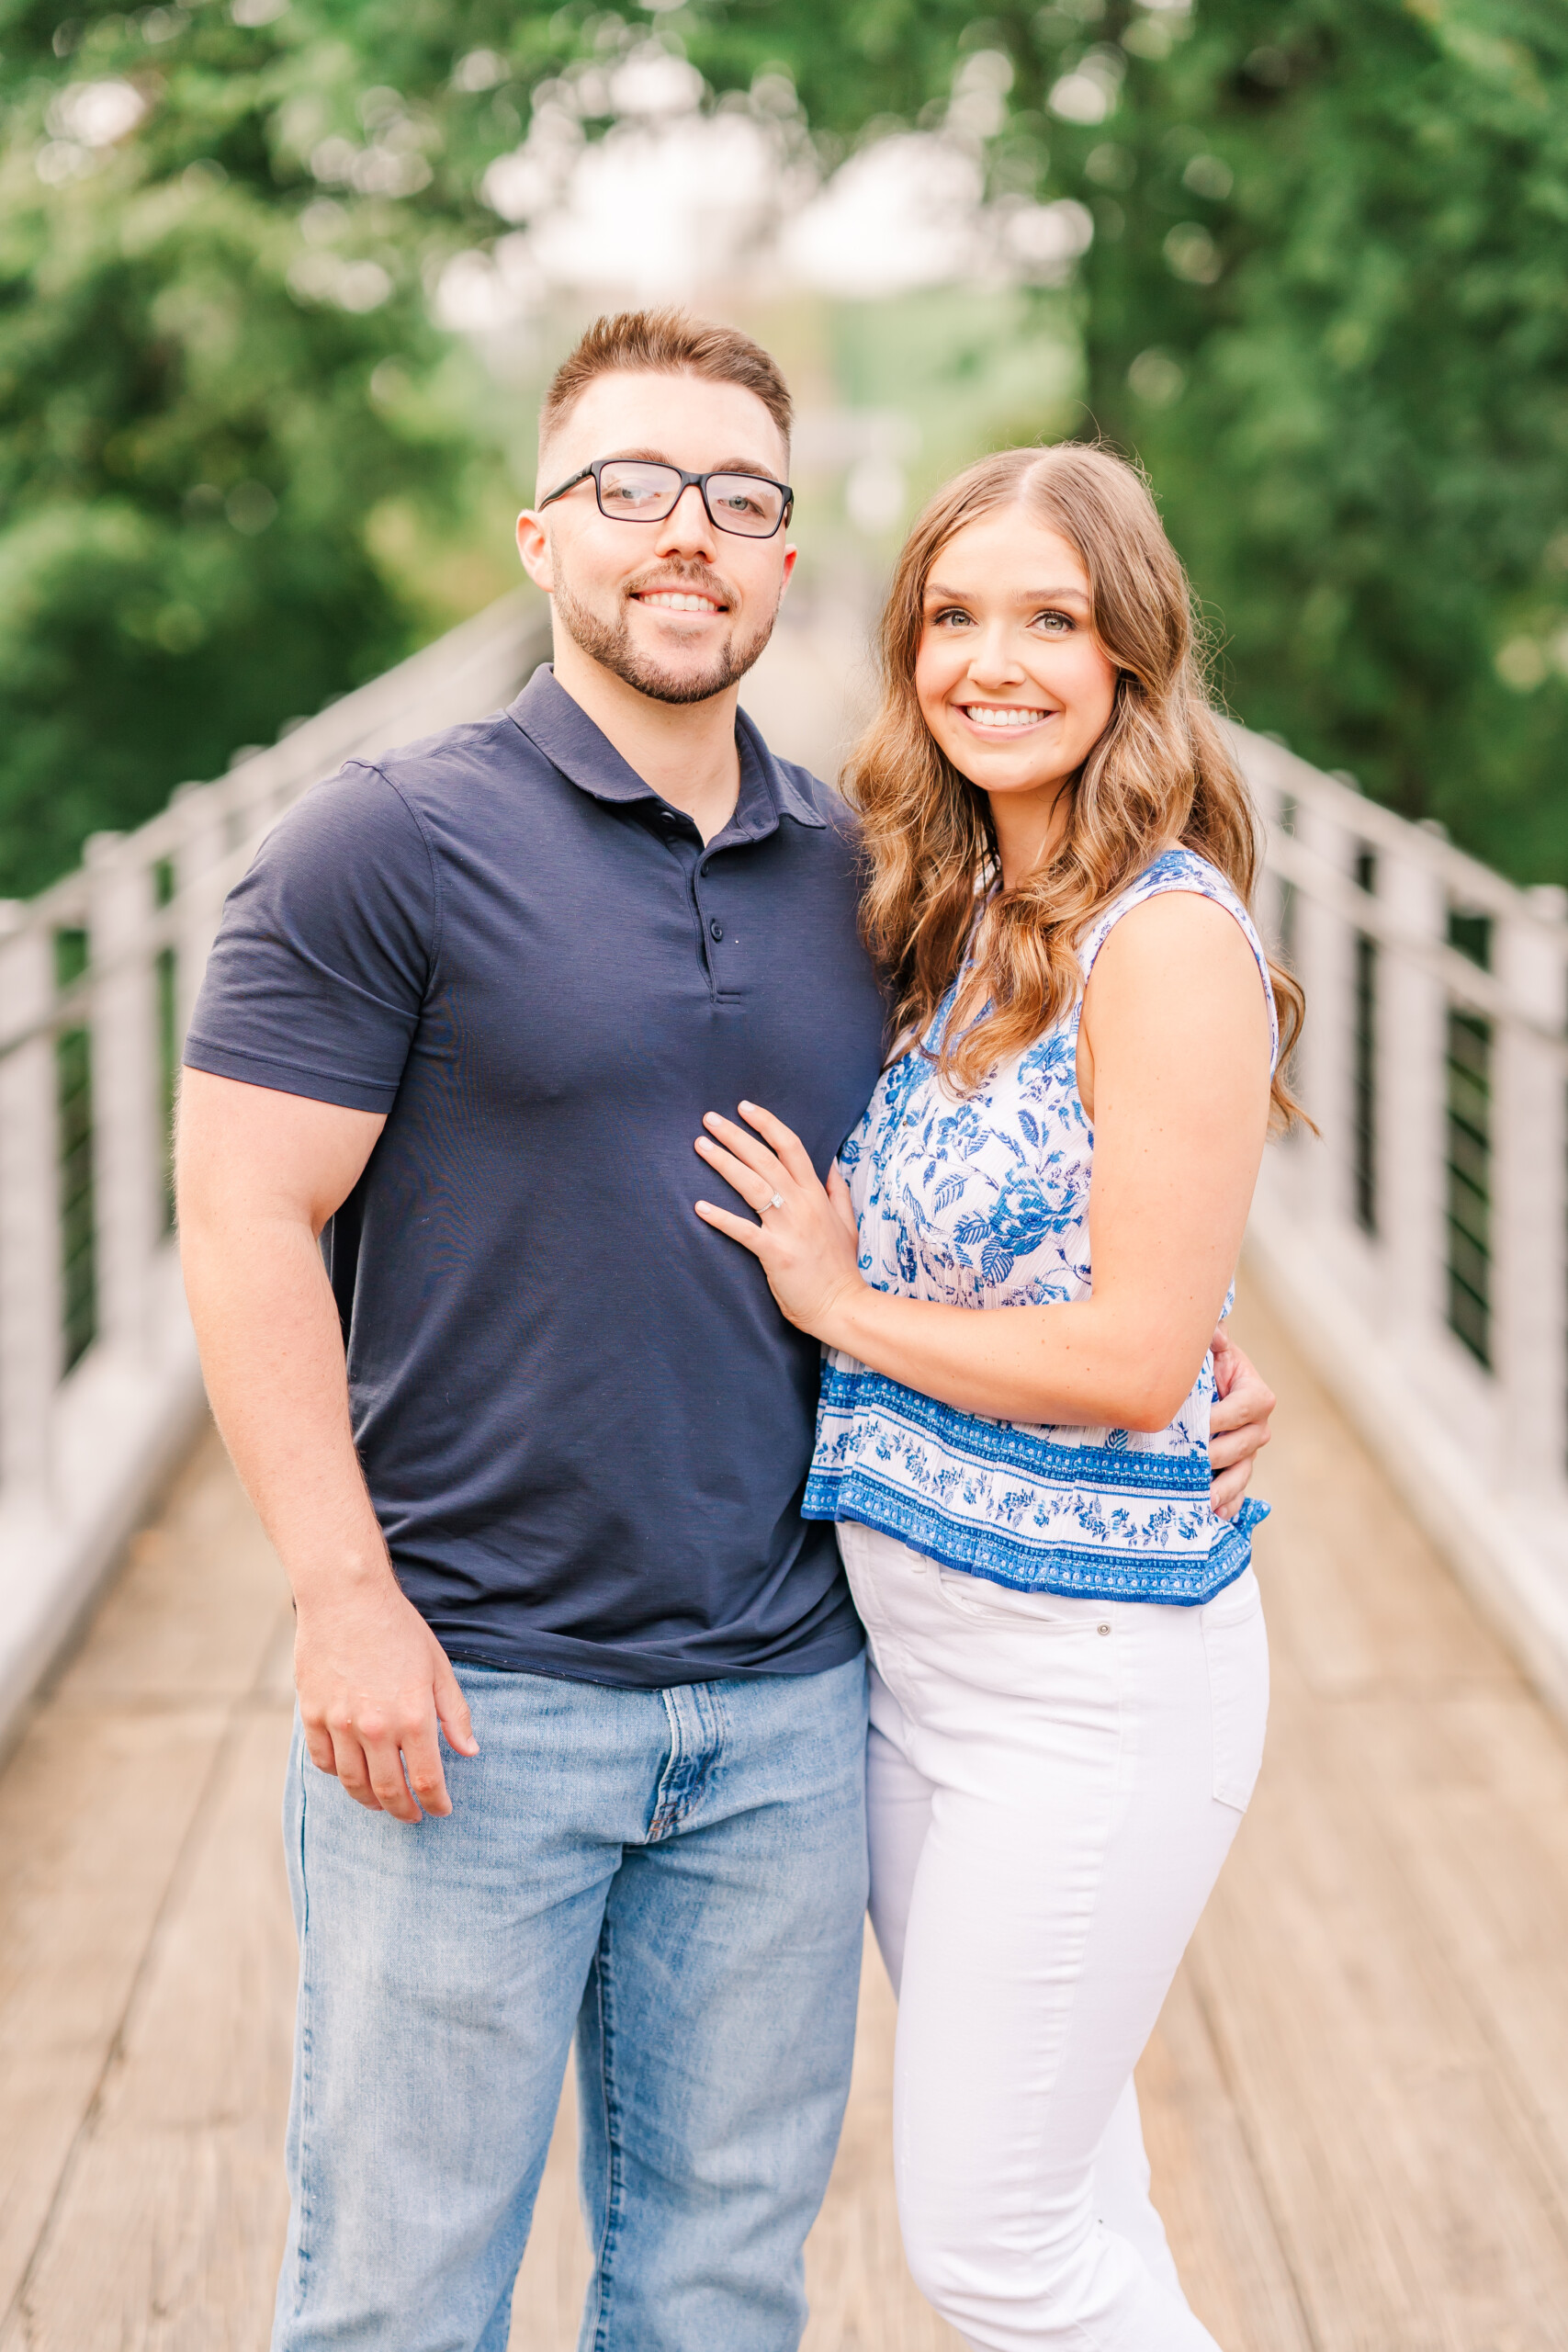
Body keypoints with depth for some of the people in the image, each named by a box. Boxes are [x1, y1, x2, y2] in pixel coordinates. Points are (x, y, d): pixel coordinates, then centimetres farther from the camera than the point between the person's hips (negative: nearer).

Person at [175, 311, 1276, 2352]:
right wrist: (347, 1600, -15)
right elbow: (245, 1225, -9)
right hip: (468, 1694, -4)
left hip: (790, 1702, 5)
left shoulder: (863, 878, 9)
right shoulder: (391, 847, -6)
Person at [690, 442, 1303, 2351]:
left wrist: (843, 1307, -9)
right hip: (910, 1631, 8)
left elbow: (1134, 1361, -20)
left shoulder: (1168, 940, -17)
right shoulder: (959, 921, 8)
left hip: (1088, 1670, -8)